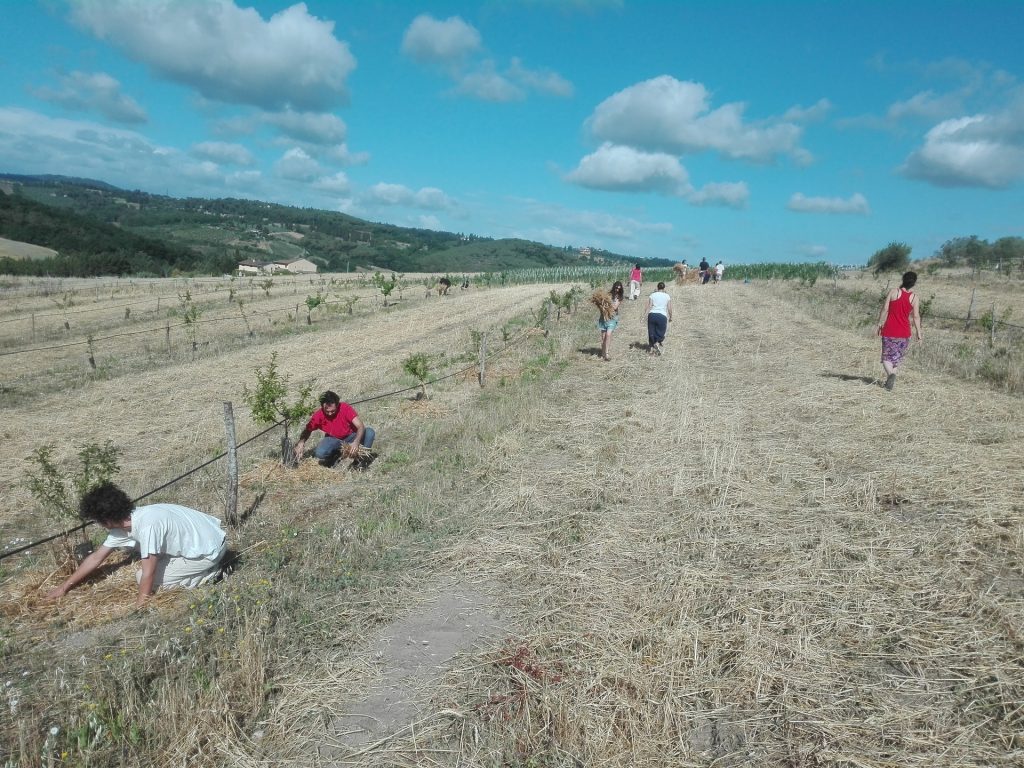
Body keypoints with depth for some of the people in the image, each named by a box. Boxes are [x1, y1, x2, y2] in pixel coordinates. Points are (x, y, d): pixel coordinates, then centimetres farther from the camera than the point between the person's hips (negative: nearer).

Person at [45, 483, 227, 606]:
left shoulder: (146, 525, -28)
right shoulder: (123, 522, -1)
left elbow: (148, 574, -22)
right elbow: (96, 557, 13)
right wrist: (64, 587, 17)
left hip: (208, 550, -9)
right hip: (201, 535, 9)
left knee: (147, 578, -6)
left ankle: (209, 575, -3)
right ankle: (203, 568, 17)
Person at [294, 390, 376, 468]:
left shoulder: (345, 408, -24)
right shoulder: (318, 416, -18)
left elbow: (360, 426, -30)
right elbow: (307, 430, -1)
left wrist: (356, 442, -48)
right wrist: (301, 442, -23)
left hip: (350, 437, -1)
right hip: (333, 439, 1)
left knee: (370, 432, -29)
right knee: (319, 453, -31)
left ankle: (359, 459, -12)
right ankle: (337, 453, 4)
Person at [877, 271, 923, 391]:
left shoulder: (893, 292, -8)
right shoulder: (914, 297, -4)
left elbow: (884, 309, -8)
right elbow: (916, 316, -2)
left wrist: (880, 323, 4)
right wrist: (919, 332, 7)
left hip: (889, 330, -2)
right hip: (904, 332, 2)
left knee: (887, 357, 5)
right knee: (897, 357, 17)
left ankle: (891, 374, -22)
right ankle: (890, 380, 15)